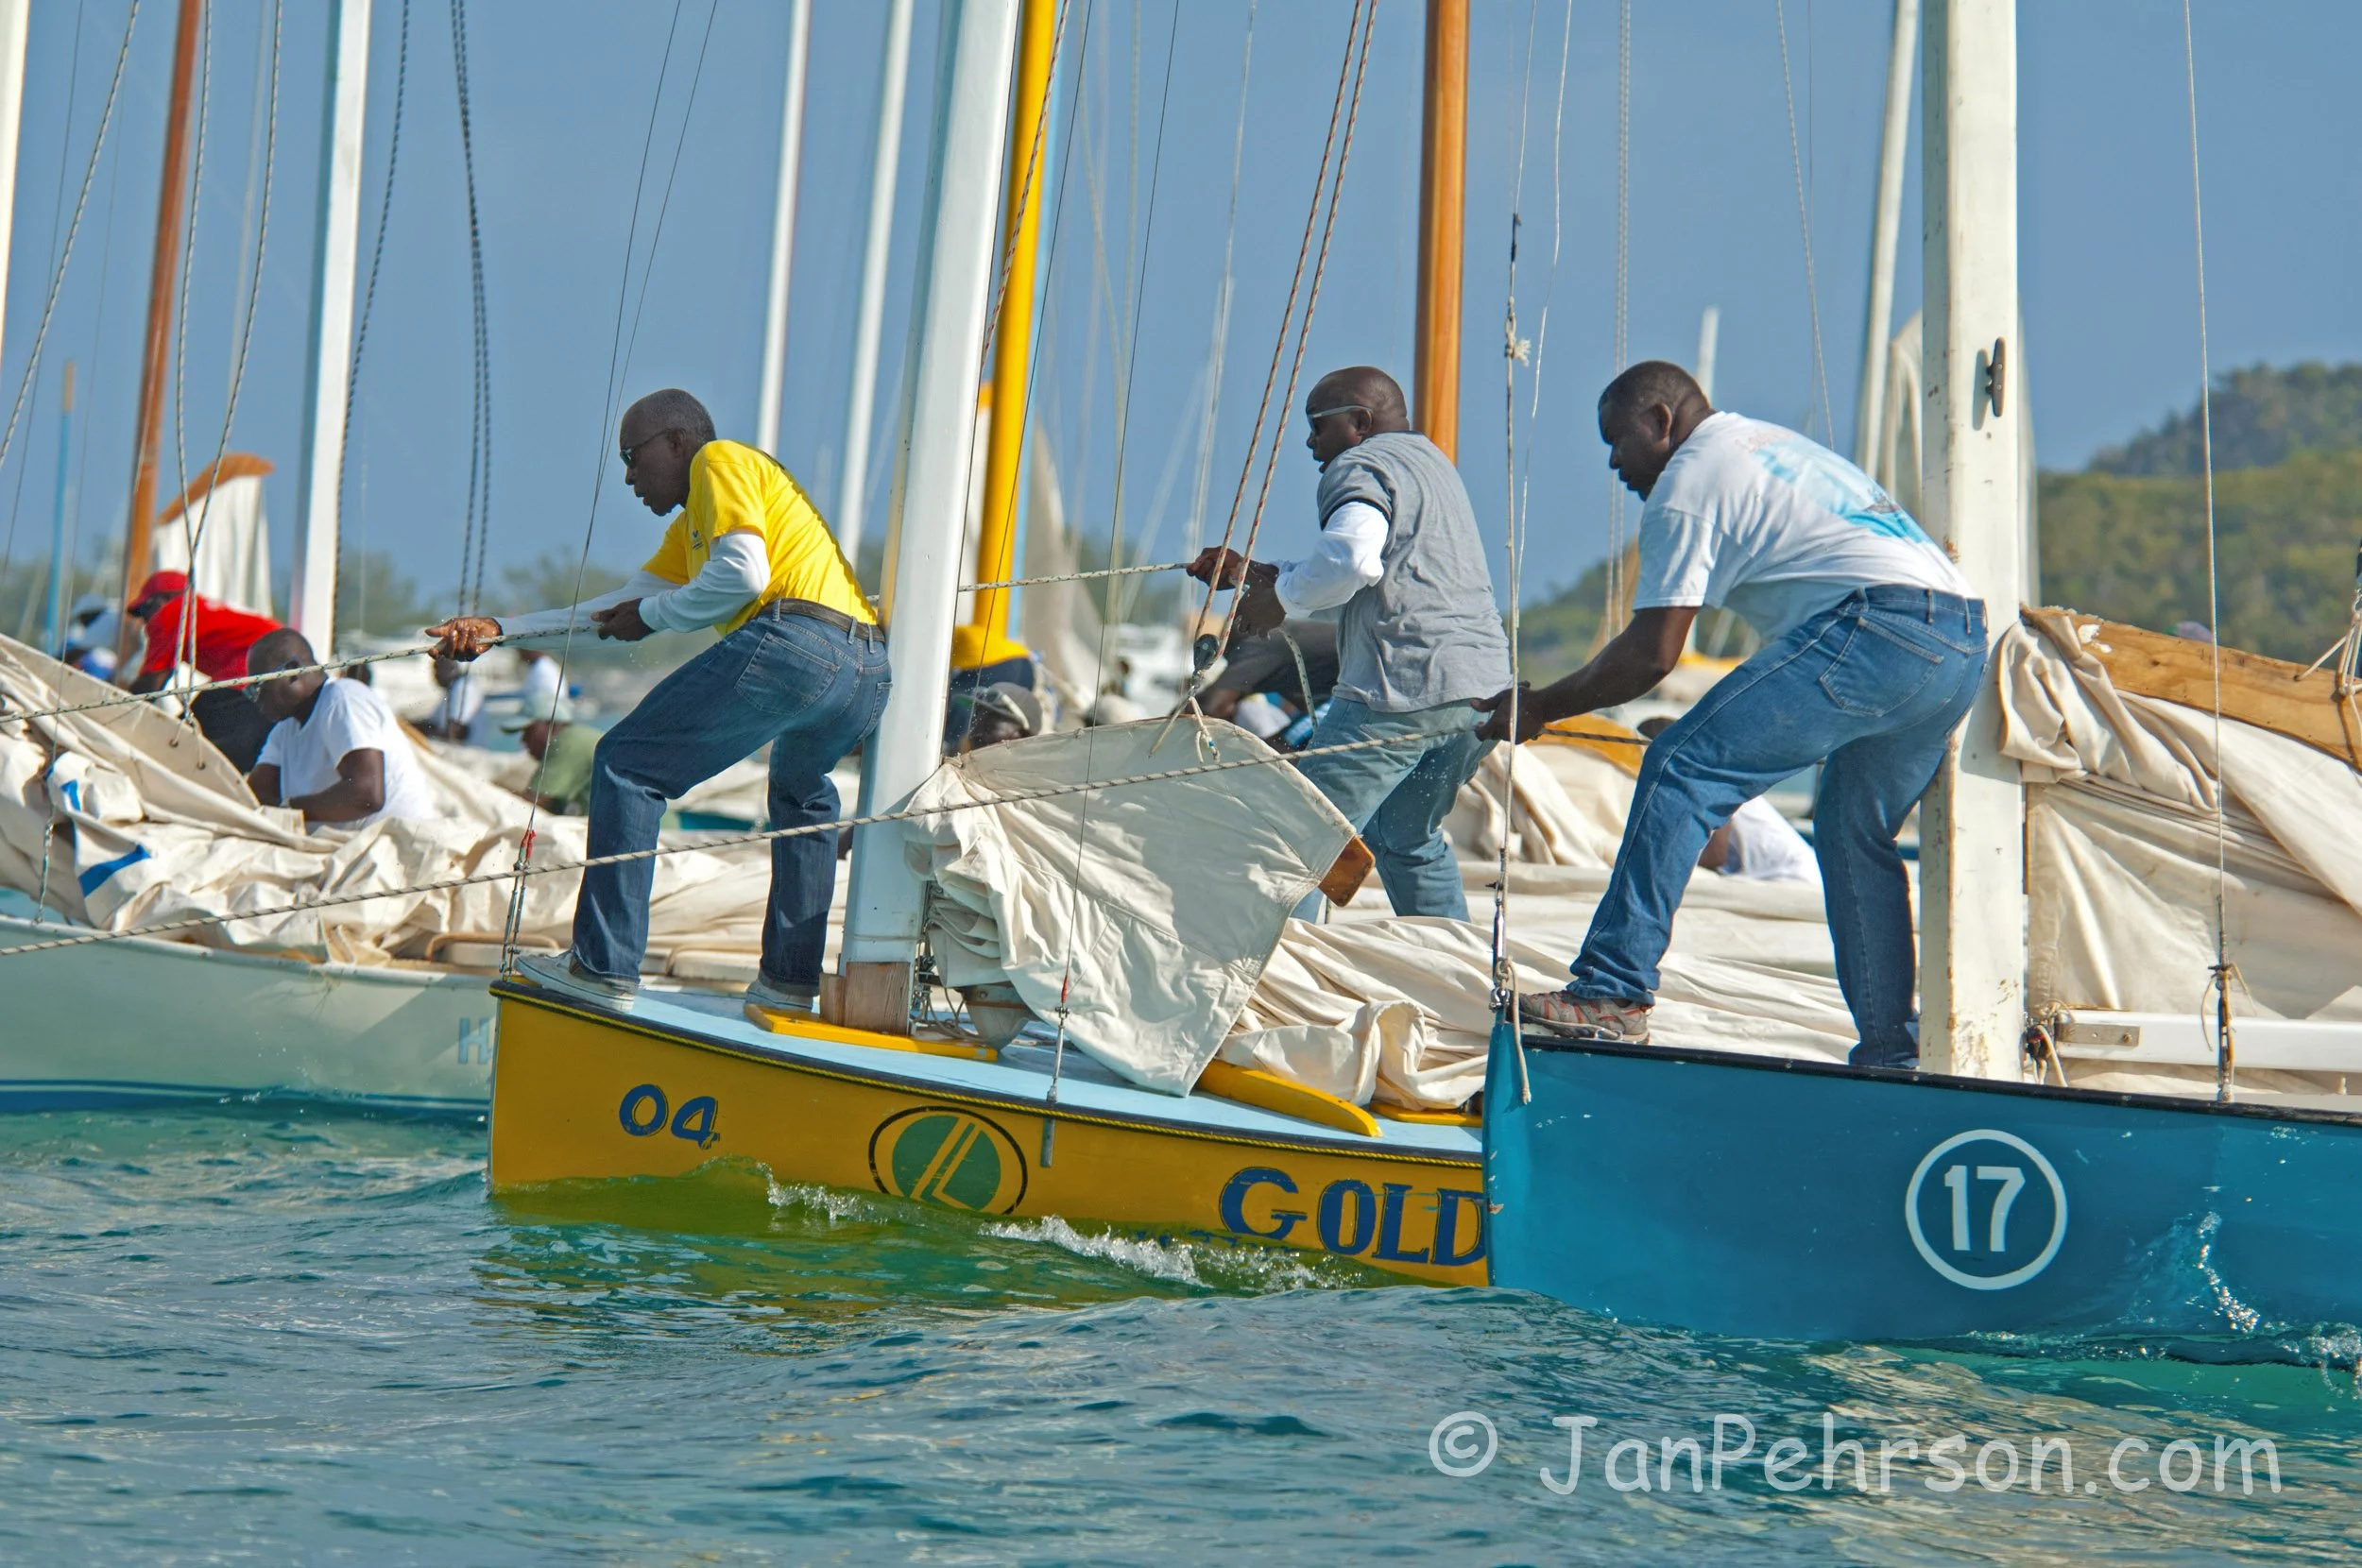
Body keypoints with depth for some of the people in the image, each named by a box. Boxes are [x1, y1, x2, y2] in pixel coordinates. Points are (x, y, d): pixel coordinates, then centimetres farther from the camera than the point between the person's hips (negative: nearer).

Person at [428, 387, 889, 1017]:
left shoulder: (721, 461, 8)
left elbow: (744, 574, -8)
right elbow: (622, 608, 35)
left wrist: (651, 615, 5)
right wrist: (500, 628, 29)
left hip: (792, 641, -10)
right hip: (872, 673, 10)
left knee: (627, 766, -2)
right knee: (803, 794, 37)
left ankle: (604, 968, -8)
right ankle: (791, 981, 28)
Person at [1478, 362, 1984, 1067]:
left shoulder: (1686, 482, 4)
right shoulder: (1774, 444, 31)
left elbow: (1653, 652, -1)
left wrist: (1541, 707, 9)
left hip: (1873, 629, -9)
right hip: (1963, 643, 9)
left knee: (1683, 770, -8)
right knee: (1854, 832, 21)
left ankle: (1612, 992, -14)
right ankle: (1892, 1049, 20)